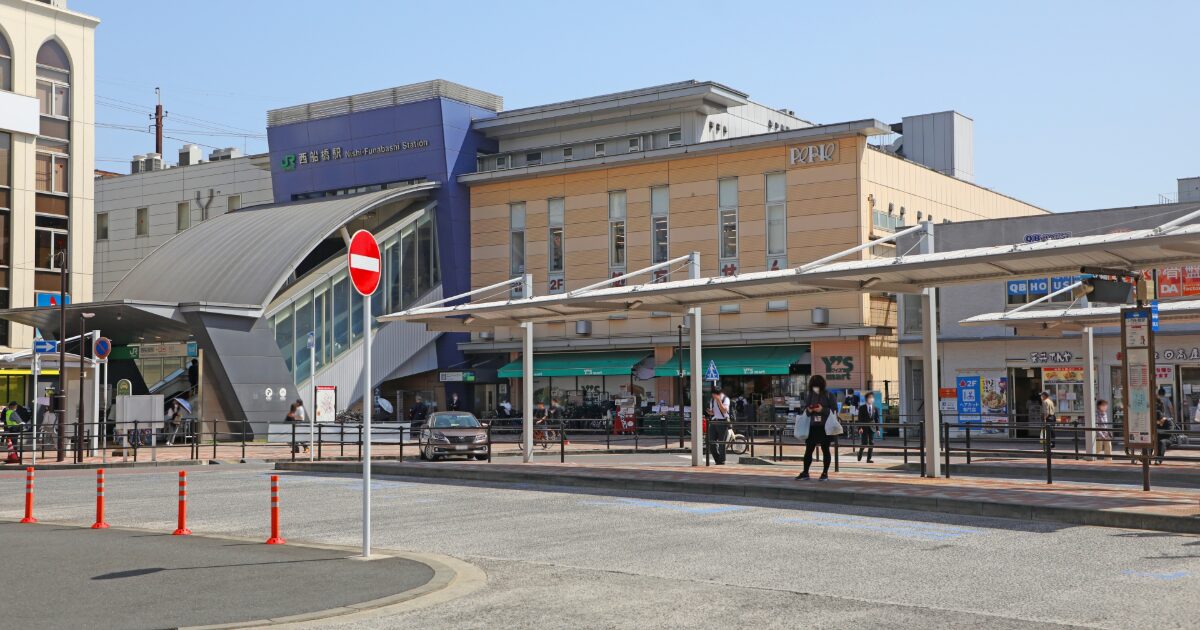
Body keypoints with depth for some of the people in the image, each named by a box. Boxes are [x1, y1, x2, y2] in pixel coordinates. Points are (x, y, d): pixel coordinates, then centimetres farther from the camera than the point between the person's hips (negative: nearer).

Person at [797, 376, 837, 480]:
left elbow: (834, 410, -6)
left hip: (825, 427, -4)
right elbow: (804, 411, 14)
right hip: (812, 427, 4)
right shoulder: (809, 396, 9)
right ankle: (805, 472, 9)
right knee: (808, 449, 3)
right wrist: (808, 410, -8)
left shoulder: (828, 395, -2)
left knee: (825, 449, 4)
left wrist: (822, 410, -19)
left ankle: (825, 473, 11)